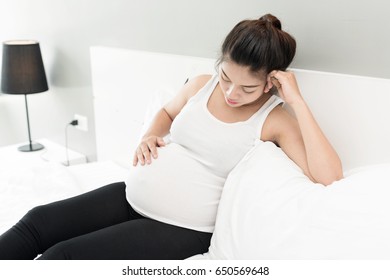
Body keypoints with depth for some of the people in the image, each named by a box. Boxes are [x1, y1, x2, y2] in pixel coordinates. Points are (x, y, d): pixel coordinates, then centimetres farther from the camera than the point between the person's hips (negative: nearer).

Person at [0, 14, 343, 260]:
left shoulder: (275, 120, -11)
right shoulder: (202, 84, 2)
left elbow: (330, 178, -24)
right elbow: (167, 112, 23)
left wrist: (298, 102, -24)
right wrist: (150, 137, 0)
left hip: (181, 228, -6)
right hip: (132, 195, 6)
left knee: (61, 256, -15)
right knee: (38, 221, -4)